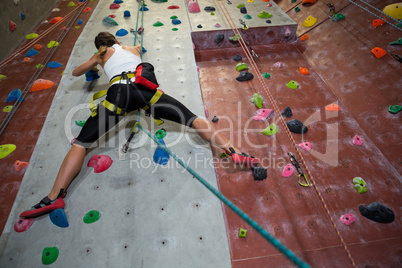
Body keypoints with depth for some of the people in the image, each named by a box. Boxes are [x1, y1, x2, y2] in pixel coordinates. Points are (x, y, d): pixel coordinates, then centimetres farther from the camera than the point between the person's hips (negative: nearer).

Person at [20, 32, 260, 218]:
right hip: (143, 88, 2)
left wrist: (93, 66, 63)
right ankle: (235, 153, -16)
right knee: (193, 120, -5)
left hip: (118, 93, -1)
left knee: (80, 144, 1)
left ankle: (55, 197, -12)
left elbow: (75, 73, 45)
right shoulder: (132, 48, 36)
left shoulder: (100, 56, 32)